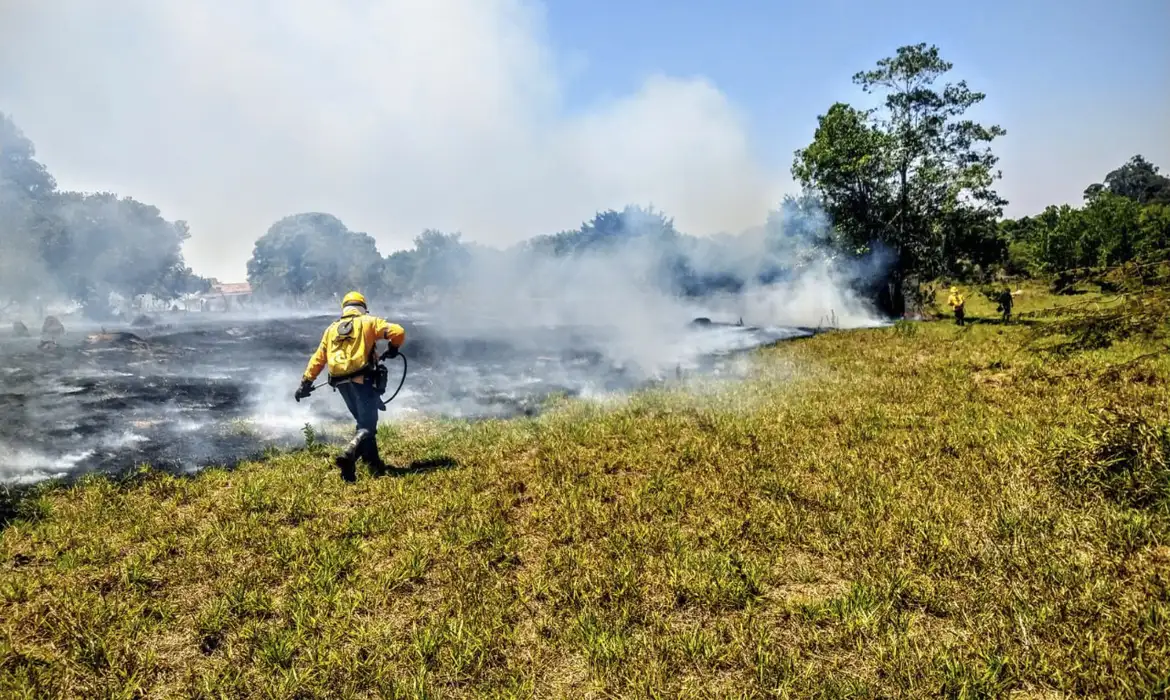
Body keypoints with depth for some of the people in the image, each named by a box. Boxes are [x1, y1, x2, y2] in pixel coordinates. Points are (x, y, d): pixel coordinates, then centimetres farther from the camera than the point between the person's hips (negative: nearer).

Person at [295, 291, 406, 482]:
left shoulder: (331, 329, 20)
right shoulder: (368, 321, 6)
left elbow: (317, 359, 18)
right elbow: (398, 332, -5)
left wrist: (306, 382, 21)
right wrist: (393, 349, 14)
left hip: (341, 383, 6)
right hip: (361, 380, -5)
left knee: (363, 421, 19)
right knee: (367, 425, -6)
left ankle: (374, 463, 21)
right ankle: (349, 455, -30)